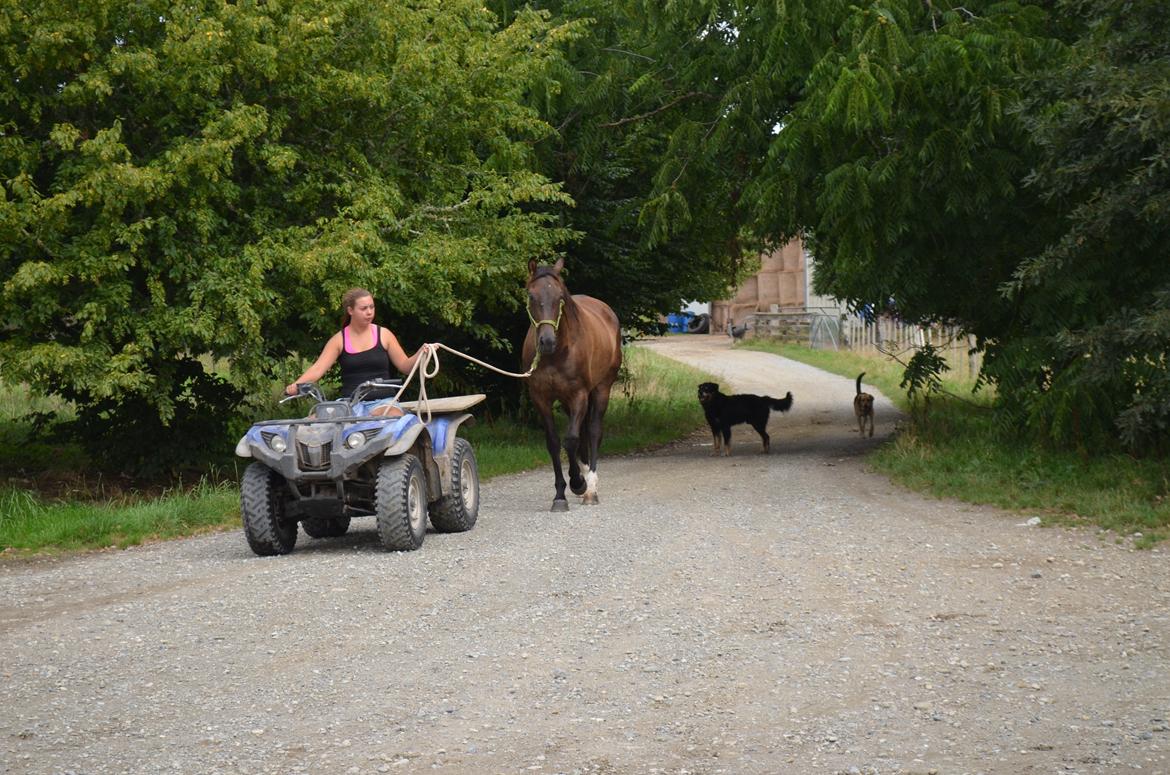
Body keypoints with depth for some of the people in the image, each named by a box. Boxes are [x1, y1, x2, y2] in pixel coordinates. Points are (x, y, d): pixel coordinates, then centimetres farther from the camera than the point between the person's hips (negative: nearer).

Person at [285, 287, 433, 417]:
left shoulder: (384, 334, 8)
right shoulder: (339, 340, 8)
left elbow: (405, 366, 10)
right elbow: (318, 368, -2)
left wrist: (420, 354, -10)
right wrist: (295, 385, -20)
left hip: (381, 401, -1)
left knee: (394, 417, -36)